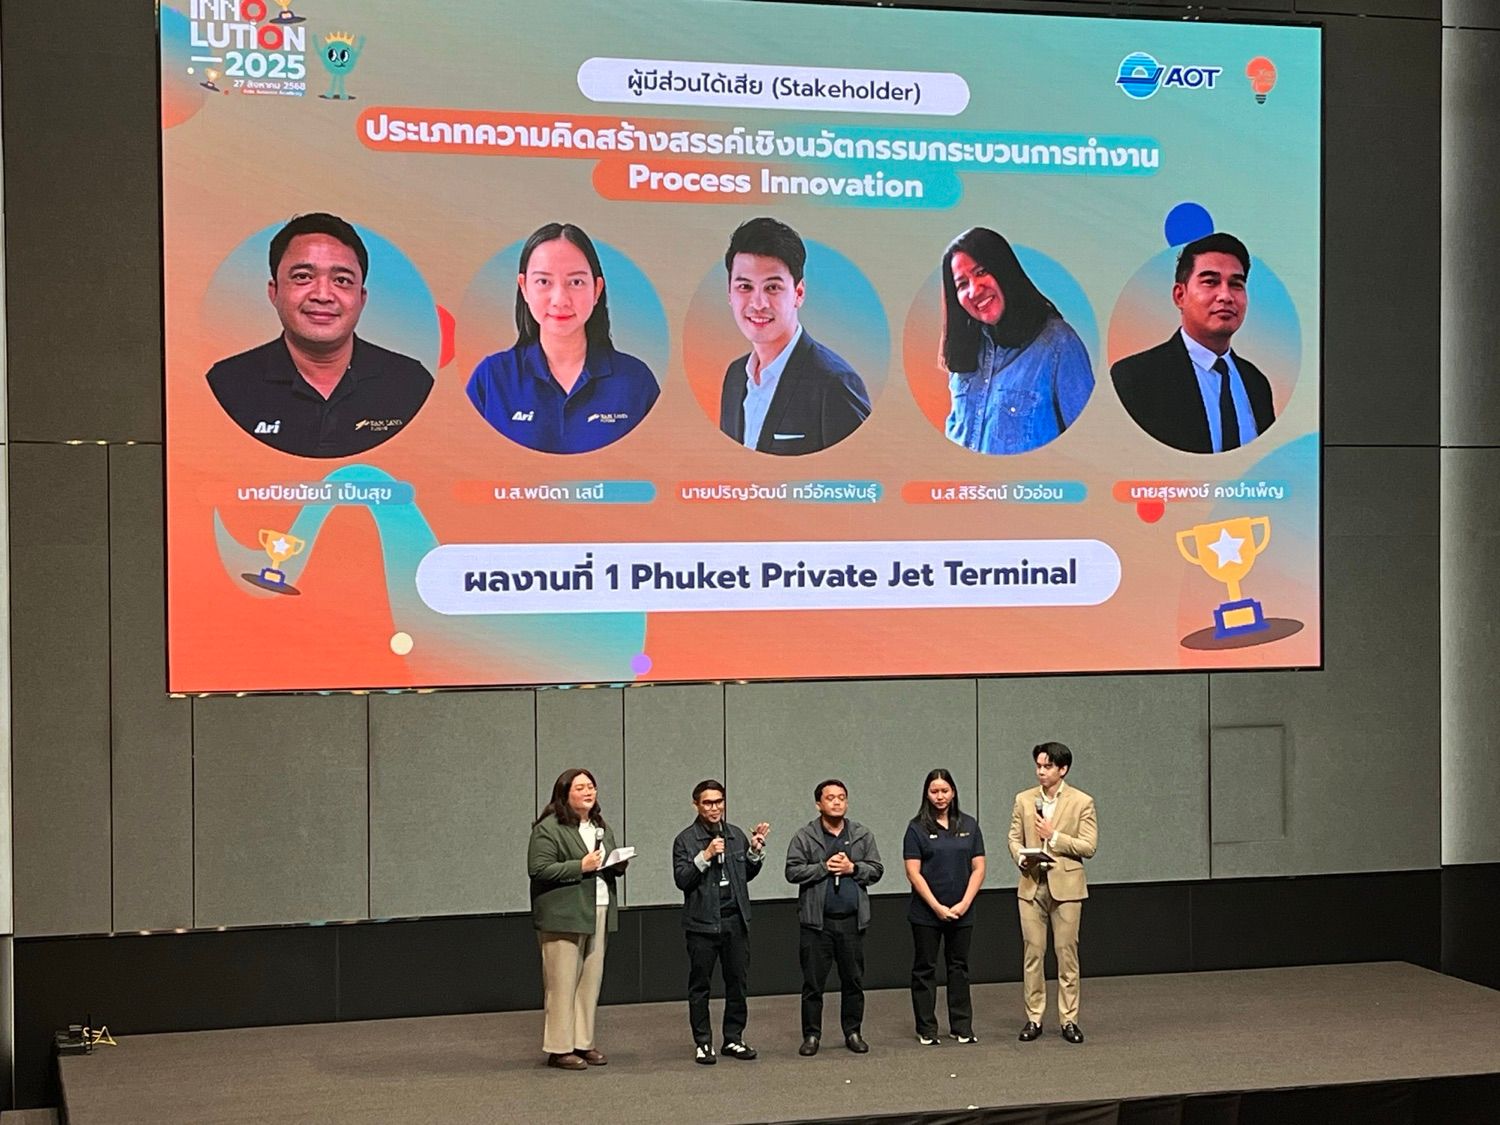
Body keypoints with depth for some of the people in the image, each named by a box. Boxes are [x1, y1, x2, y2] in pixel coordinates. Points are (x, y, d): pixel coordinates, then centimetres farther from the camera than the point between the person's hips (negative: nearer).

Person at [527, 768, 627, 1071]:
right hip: (563, 916, -8)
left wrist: (618, 865, 5)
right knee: (563, 984, -5)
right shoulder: (548, 829, -8)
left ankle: (583, 1043, 17)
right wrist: (581, 867, -19)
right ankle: (559, 1049, 0)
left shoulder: (601, 827, 18)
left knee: (591, 980, 9)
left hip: (597, 912, 8)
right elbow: (539, 870, -16)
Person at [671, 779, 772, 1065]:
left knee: (738, 983, 6)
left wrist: (755, 850, 1)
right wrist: (705, 856, -20)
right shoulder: (686, 840, -3)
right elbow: (681, 879, -11)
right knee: (700, 986, 2)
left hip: (735, 920, 4)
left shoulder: (736, 835, 10)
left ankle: (733, 1039, 16)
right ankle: (703, 1043, 9)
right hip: (703, 923, -4)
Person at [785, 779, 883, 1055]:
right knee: (813, 982, 1)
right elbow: (793, 871, -5)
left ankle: (853, 1032, 19)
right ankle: (812, 1035, 10)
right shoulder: (805, 836, 1)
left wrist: (852, 868, -9)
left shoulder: (862, 835, 10)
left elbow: (876, 869, 7)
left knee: (853, 980, 8)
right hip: (817, 921, -2)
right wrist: (824, 868, -13)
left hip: (852, 920, 2)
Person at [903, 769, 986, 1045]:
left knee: (959, 967, 9)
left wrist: (965, 903, -8)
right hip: (926, 913, -3)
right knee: (925, 969, 4)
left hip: (961, 912, 3)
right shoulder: (917, 828, -4)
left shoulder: (968, 825, 5)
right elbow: (913, 873, -8)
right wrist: (937, 907, -13)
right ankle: (926, 1030, 11)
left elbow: (978, 868, 3)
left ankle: (962, 1027, 16)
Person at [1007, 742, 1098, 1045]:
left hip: (1065, 885, -2)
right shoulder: (1024, 800, 9)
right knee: (1032, 952, 3)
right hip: (1031, 885, 3)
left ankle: (1068, 1020, 6)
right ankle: (1033, 1018, 9)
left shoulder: (1082, 802, -1)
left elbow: (1088, 847, -6)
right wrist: (1021, 858, -9)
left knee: (1067, 952, 0)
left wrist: (1054, 836, -14)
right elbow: (1014, 838, 11)